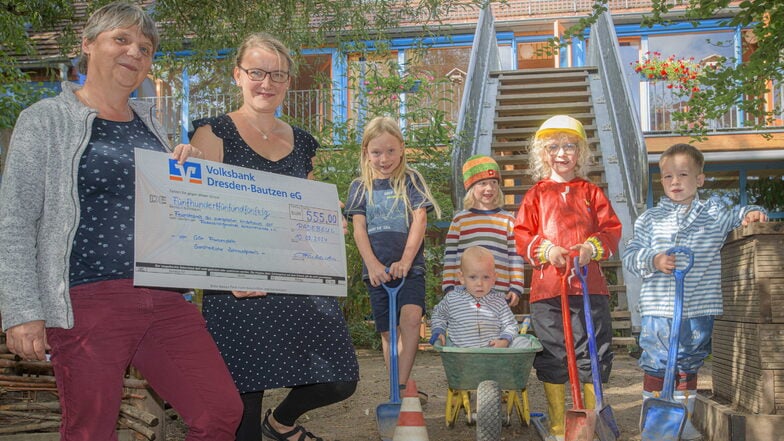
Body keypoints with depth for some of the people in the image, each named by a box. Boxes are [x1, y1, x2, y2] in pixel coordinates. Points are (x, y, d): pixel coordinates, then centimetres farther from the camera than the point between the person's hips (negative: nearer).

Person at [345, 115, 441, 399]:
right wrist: (372, 264, -14)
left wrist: (405, 261, -16)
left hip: (409, 266, -2)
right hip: (377, 269, 2)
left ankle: (401, 386, -21)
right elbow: (359, 228, 0)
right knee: (387, 331, 7)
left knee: (411, 317, -23)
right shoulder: (360, 187, 9)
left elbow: (419, 221, -5)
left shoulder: (411, 180, 4)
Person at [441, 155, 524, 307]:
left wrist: (516, 288, 2)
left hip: (499, 294, 1)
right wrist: (449, 287, 0)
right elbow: (450, 257, 7)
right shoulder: (460, 219, 8)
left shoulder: (508, 220, 9)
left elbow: (515, 257, 8)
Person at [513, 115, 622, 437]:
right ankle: (557, 426, 16)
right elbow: (521, 235, 5)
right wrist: (546, 249, -11)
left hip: (589, 285, 0)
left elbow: (612, 229, 7)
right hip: (547, 287, 0)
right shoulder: (536, 195, 11)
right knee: (552, 356, 4)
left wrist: (592, 247, -12)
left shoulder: (591, 192, 13)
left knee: (594, 353, 1)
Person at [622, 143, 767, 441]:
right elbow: (630, 256, 1)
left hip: (700, 311, 2)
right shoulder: (650, 219, 4)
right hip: (658, 309, -1)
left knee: (689, 366, 14)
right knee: (655, 366, 2)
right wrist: (653, 261, -18)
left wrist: (752, 213, -15)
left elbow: (738, 218, 9)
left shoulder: (714, 214, 6)